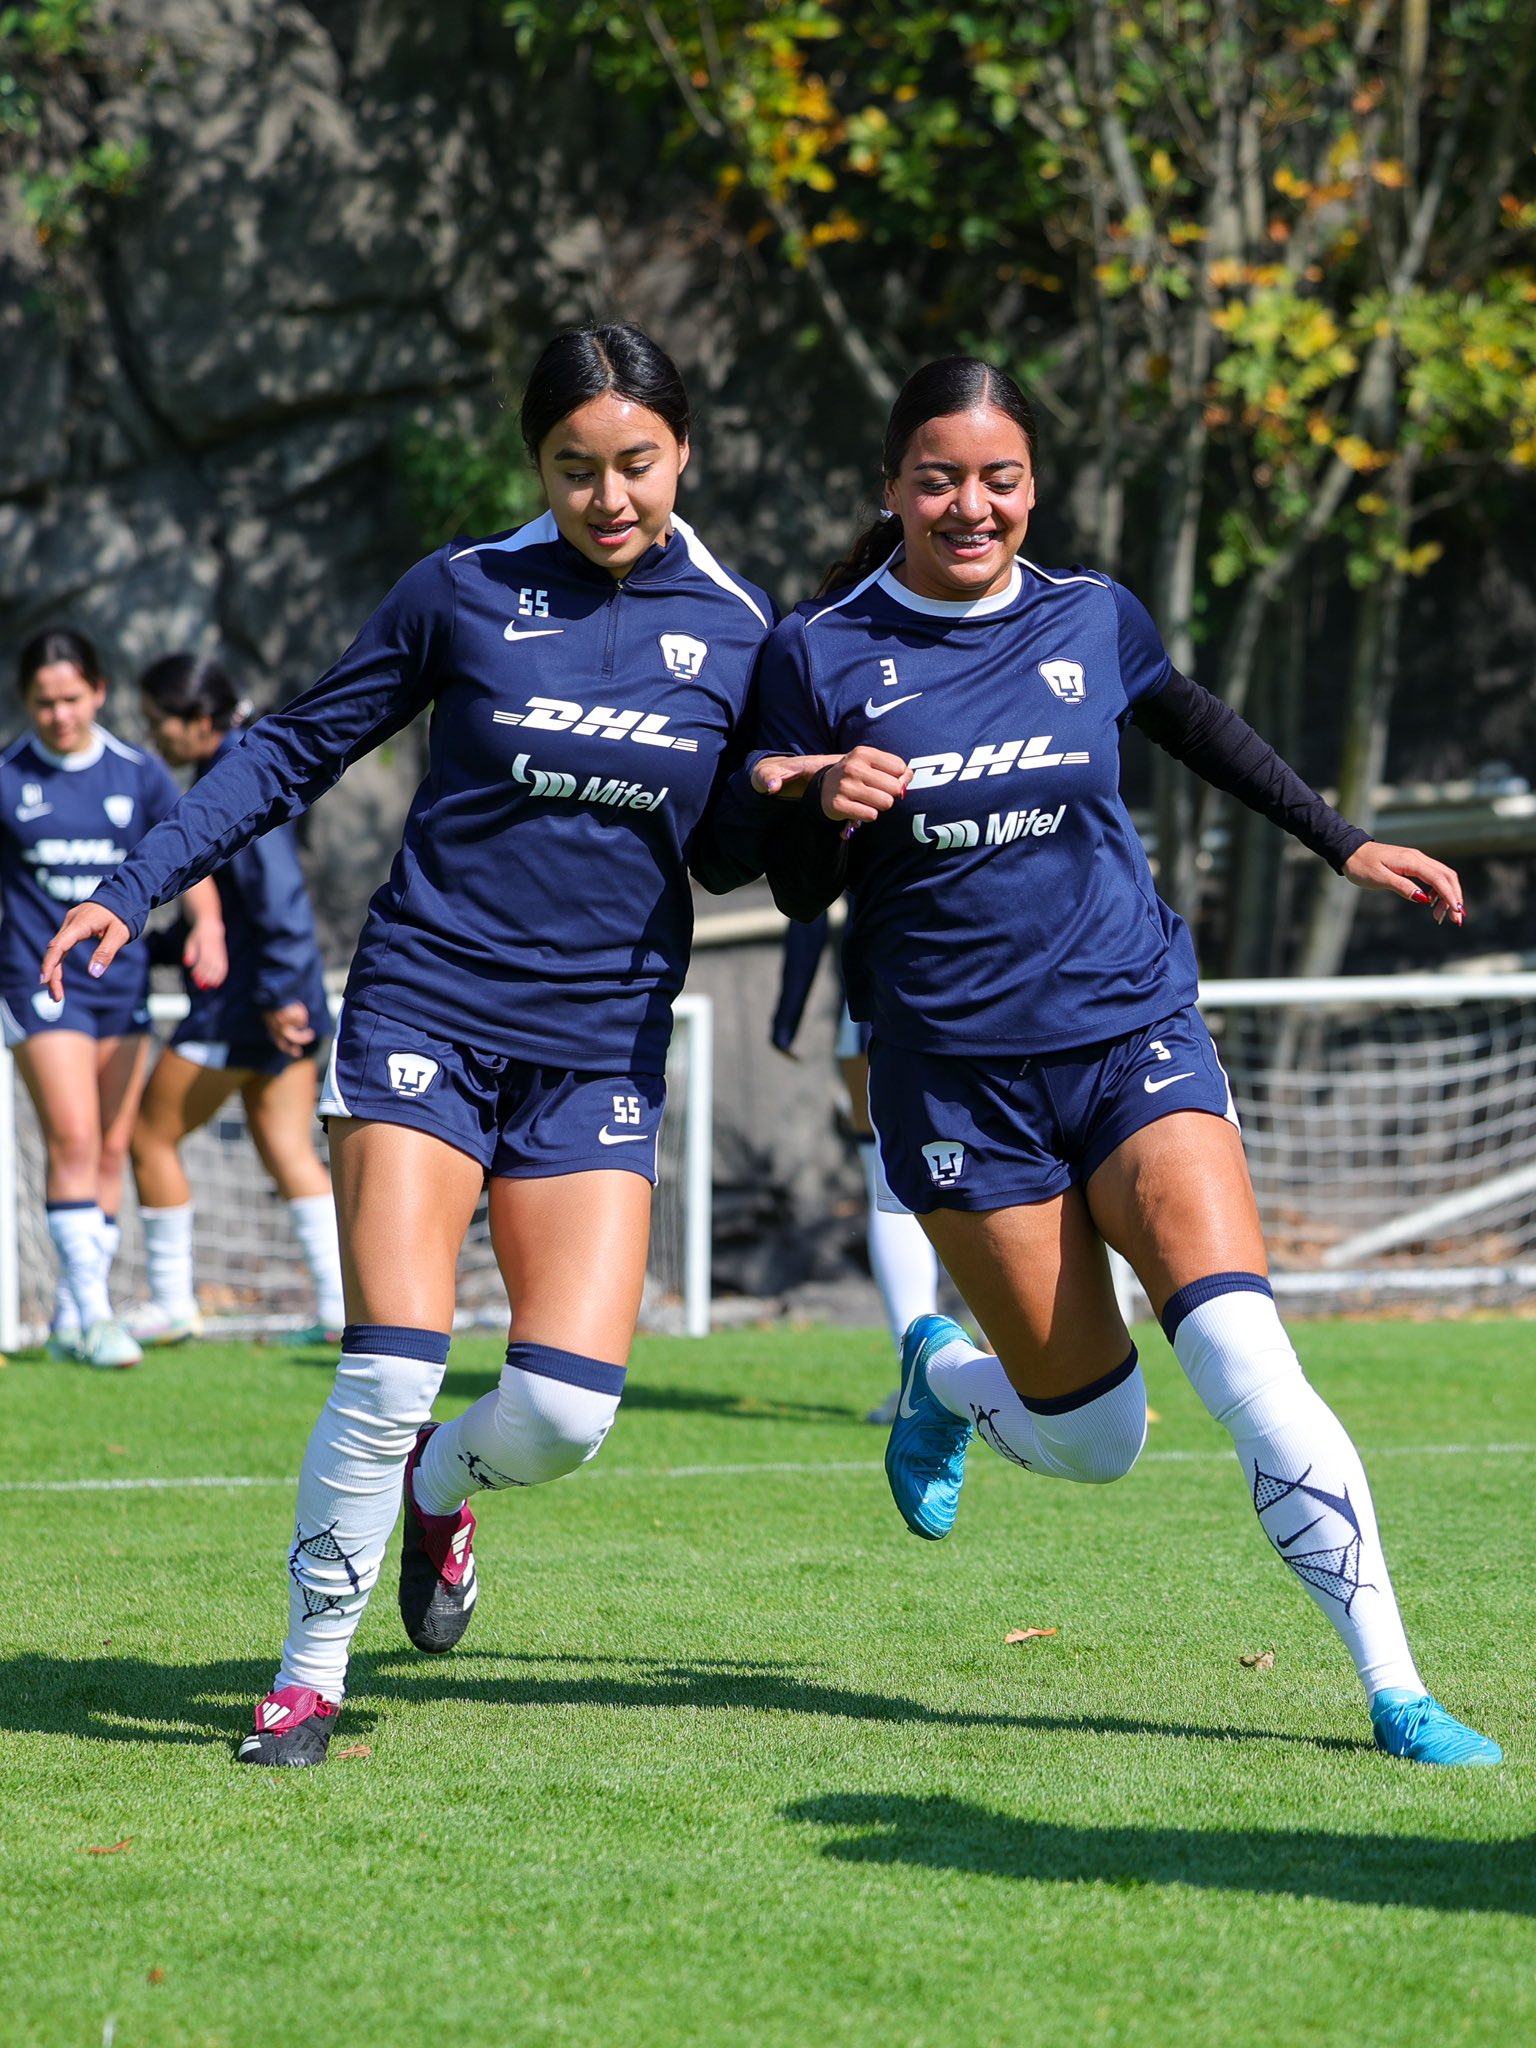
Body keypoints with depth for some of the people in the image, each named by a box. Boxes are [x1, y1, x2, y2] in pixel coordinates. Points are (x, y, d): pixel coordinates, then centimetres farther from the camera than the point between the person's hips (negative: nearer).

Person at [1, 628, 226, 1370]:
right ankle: (93, 1314, -18)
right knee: (73, 1140, -16)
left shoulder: (138, 774, 3)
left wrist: (207, 923, -17)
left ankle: (70, 1321, 15)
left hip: (121, 980, 4)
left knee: (111, 1150, 5)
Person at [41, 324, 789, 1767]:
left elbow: (722, 854, 13)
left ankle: (441, 1483, 27)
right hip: (424, 1011, -2)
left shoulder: (734, 629, 4)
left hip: (600, 1048, 2)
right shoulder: (463, 592, -2)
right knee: (391, 1369, -14)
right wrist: (139, 883, 0)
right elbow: (297, 751, 7)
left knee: (567, 1409, -9)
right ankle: (309, 1671, 5)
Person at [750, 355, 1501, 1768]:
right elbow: (798, 892, 1)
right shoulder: (819, 657, -3)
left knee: (1249, 1367, -18)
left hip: (1132, 1035, 1)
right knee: (1095, 1441, 0)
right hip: (958, 1080, -1)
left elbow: (1199, 728, 23)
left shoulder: (1092, 619, 2)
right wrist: (832, 815, -21)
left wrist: (1344, 844, 27)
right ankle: (944, 1374, 35)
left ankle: (1395, 1691, -13)